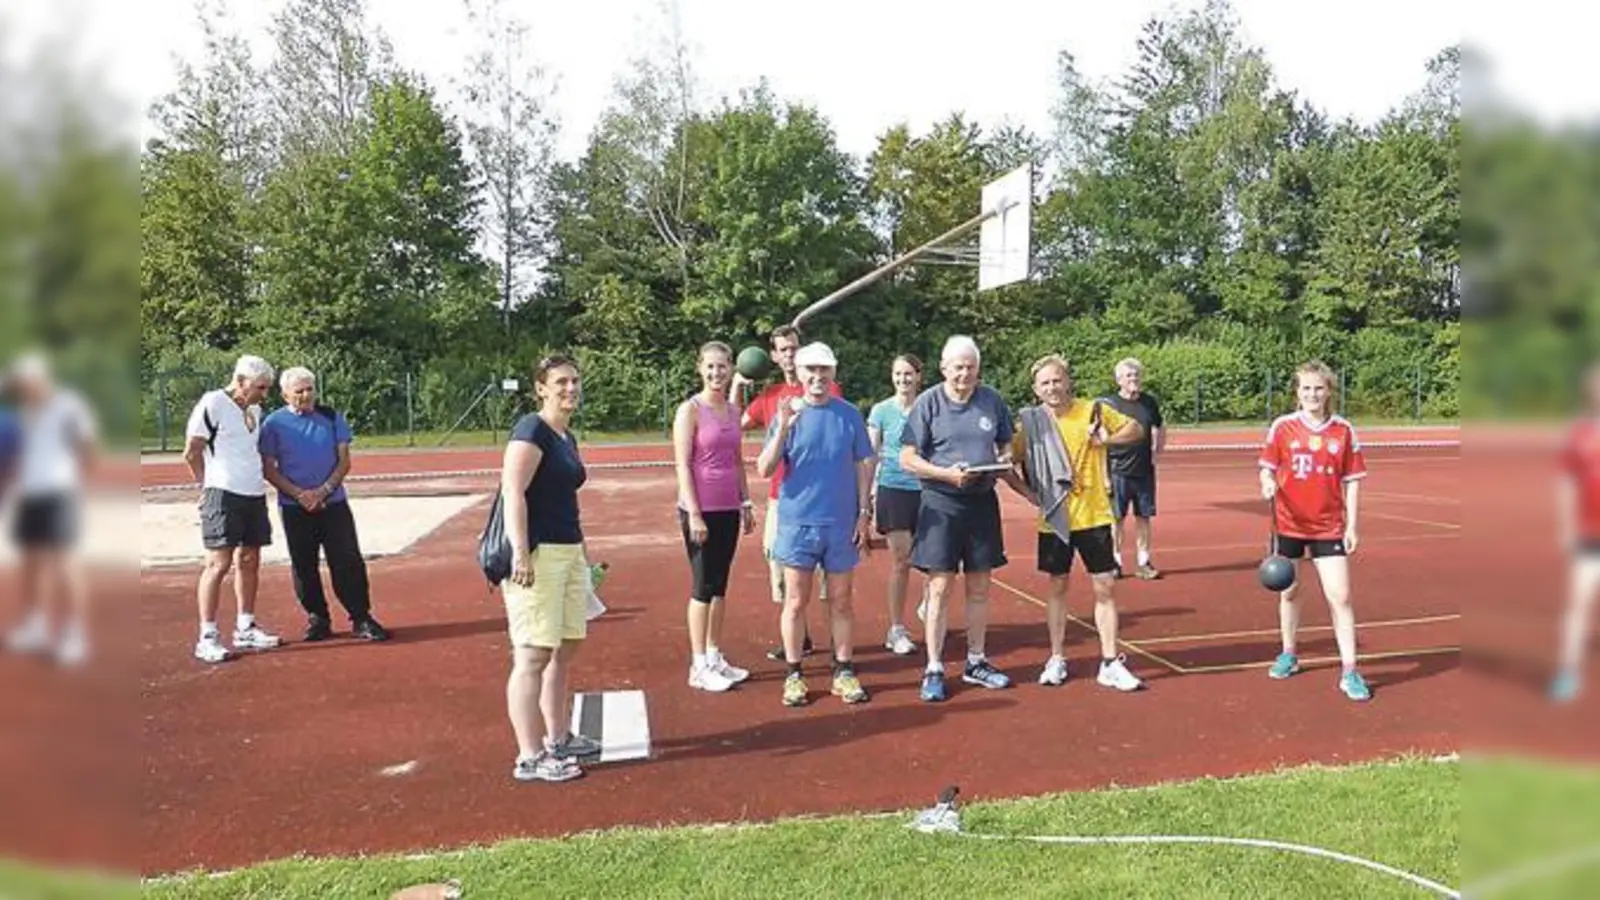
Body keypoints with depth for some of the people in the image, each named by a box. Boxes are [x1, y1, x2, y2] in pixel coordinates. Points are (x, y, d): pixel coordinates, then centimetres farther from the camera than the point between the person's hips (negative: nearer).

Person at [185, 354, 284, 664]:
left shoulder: (255, 410, 14)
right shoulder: (213, 404, -10)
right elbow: (192, 453, -8)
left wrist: (257, 479, 10)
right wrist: (210, 485, 1)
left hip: (254, 495, 8)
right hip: (223, 495, -8)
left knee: (249, 562, 11)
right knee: (219, 564, -6)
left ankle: (245, 629, 20)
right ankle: (207, 638, 0)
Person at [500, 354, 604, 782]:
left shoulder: (567, 438, 17)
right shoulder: (532, 429, -10)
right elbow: (513, 492, -18)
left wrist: (583, 553, 26)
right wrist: (520, 553, -25)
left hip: (568, 552, 10)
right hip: (537, 554, -10)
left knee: (565, 649, 15)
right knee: (533, 654, -6)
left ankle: (558, 739, 28)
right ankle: (529, 758, 0)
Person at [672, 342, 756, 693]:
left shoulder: (734, 411, 11)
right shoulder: (690, 410, -8)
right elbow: (682, 465, -12)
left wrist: (746, 504, 14)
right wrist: (694, 514, -16)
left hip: (728, 509, 6)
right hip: (701, 509, -6)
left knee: (720, 585, 12)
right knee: (703, 586, 0)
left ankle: (714, 656, 22)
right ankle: (699, 667, 9)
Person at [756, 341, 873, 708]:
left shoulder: (849, 415, 2)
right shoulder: (787, 414, -1)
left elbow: (862, 466, 7)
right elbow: (764, 470, -8)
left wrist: (864, 513, 1)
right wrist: (782, 429, -21)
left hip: (842, 523, 1)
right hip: (798, 522, -1)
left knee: (841, 600, 9)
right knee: (796, 601, 4)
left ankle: (843, 671, 20)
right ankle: (794, 674, 15)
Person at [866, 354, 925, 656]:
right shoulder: (881, 411, 1)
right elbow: (871, 458, 4)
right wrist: (867, 499, 1)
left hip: (925, 490, 2)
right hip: (893, 490, -2)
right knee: (901, 561, 0)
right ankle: (897, 630, 11)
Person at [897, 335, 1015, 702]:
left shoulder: (992, 400, 6)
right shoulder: (928, 402, -5)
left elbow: (1006, 444, 16)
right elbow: (907, 459, -7)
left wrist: (1004, 459, -7)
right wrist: (946, 474, -20)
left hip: (982, 501, 4)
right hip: (941, 503, -4)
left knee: (979, 587, 12)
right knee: (940, 587, -3)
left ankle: (976, 662, 27)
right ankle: (934, 670, 7)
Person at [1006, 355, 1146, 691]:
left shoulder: (1094, 410, -4)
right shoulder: (1032, 423, -3)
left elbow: (1137, 429, 7)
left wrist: (1107, 439, -11)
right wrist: (1030, 493, -7)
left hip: (1094, 516, 0)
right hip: (1054, 521, 1)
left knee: (1104, 588, 2)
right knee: (1057, 587, 10)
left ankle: (1111, 664, 11)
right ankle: (1056, 660, 22)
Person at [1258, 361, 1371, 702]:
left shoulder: (1344, 430, -2)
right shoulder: (1282, 426, -3)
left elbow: (1352, 480, 1)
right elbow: (1267, 468, 4)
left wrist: (1351, 526, -3)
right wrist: (1268, 483, -20)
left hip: (1329, 528, -1)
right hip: (1289, 523, 1)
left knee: (1340, 597, -5)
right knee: (1288, 592, 14)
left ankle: (1349, 671, 2)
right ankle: (1288, 655, 32)